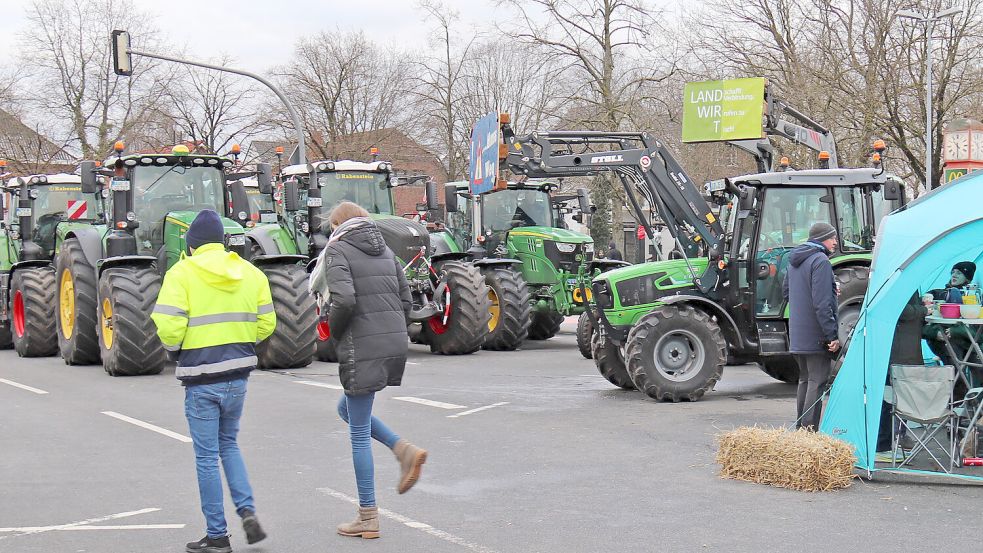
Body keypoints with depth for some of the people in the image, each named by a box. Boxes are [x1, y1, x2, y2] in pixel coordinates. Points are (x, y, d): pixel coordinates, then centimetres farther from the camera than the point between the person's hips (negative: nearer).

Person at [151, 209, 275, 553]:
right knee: (228, 444, 23)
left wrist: (174, 347, 5)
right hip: (238, 374, 5)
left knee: (207, 456, 5)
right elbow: (266, 323, 6)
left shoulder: (182, 273, -9)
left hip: (202, 379, -5)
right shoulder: (250, 273, 6)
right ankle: (247, 511, 8)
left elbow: (169, 326, -16)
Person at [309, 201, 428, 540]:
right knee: (347, 408, 25)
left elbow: (344, 299, -20)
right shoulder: (384, 250, 15)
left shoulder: (337, 250, -5)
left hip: (362, 350, -7)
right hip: (396, 344, 7)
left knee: (359, 433, 4)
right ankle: (404, 451, 6)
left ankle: (368, 519, 9)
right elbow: (405, 301, 12)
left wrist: (335, 332, -2)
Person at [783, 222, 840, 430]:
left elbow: (785, 292, 23)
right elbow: (822, 303, -22)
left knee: (805, 379, 18)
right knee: (817, 382, -4)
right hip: (816, 335, -9)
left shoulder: (795, 261, 13)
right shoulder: (820, 261, -15)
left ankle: (800, 427, 23)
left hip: (797, 335, 9)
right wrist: (832, 335, -21)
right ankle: (809, 429, -6)